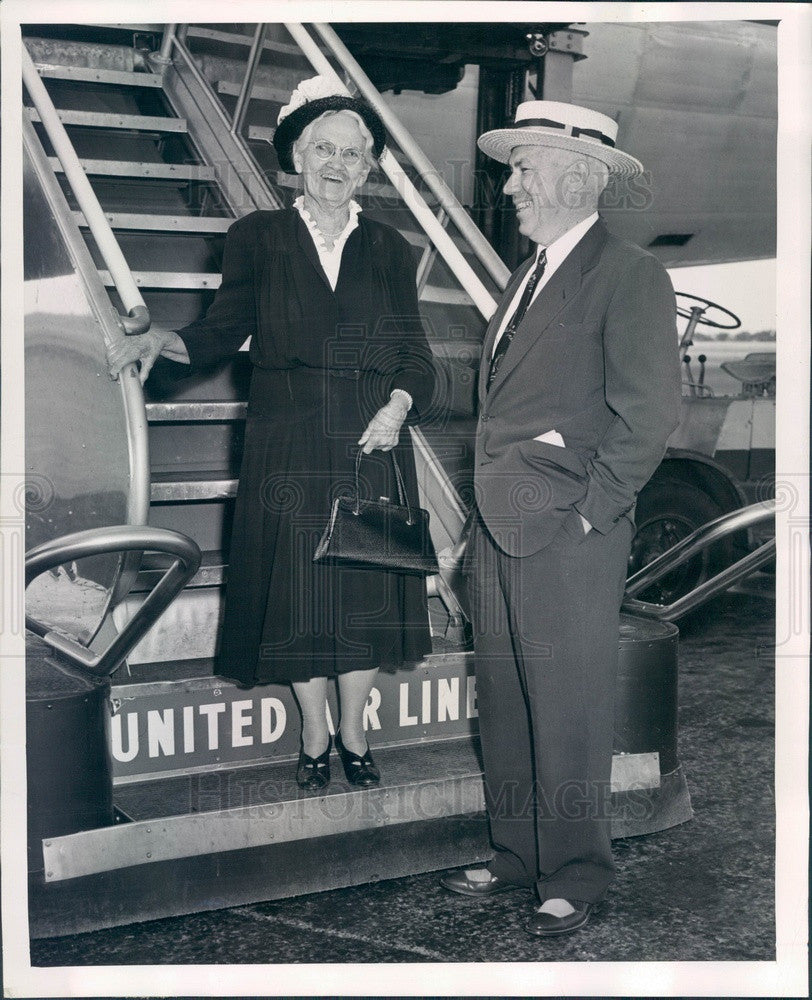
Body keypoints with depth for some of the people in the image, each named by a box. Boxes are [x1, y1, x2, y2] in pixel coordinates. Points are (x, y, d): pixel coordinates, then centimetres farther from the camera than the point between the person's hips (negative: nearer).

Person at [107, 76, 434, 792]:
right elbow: (220, 336, 2)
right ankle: (314, 740, 23)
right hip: (288, 453, -1)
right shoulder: (259, 238, 5)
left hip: (371, 449, 2)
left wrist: (400, 403, -13)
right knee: (297, 596, 4)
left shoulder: (389, 250, 9)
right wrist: (163, 341, -17)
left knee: (367, 592, 6)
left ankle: (353, 734, 24)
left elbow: (416, 358, 6)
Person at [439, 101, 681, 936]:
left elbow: (646, 416, -12)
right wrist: (487, 508, 14)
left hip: (567, 539, -8)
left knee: (568, 716, 0)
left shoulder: (629, 275, -7)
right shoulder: (526, 275, 19)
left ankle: (573, 879, 13)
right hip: (499, 533, 8)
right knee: (503, 708, 13)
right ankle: (516, 857, 26)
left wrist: (585, 515, -13)